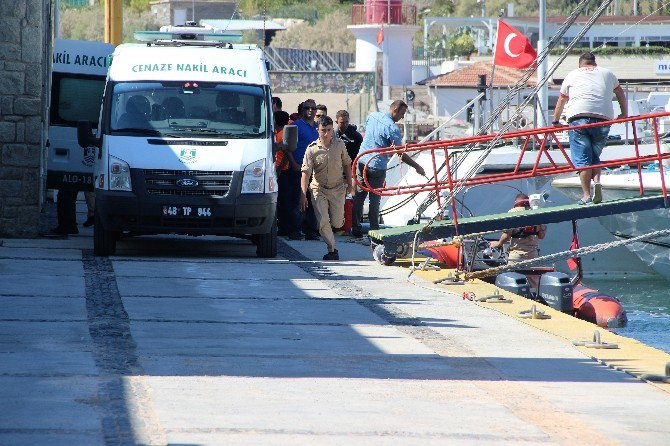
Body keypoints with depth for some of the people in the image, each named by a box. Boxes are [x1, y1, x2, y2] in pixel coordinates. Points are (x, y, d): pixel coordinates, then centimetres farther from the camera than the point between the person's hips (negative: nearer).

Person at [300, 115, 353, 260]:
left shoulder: (339, 145, -4)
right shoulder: (312, 149, -13)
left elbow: (347, 164, 11)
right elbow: (306, 172, -17)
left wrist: (349, 183, 11)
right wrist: (303, 195, -24)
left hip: (338, 189, 2)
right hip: (319, 189, -2)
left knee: (337, 223, 3)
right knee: (323, 222, -11)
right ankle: (332, 250, 2)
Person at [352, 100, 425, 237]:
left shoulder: (372, 116, 5)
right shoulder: (392, 128, -16)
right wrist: (417, 167, -5)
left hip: (361, 162, 6)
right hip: (377, 166, -6)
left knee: (359, 196, 13)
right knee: (375, 199, 3)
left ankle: (355, 228, 17)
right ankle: (374, 230, 7)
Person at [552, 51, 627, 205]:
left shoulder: (572, 75, 22)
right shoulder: (607, 73, 26)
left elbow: (561, 101, 29)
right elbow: (620, 93, 39)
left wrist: (556, 122, 40)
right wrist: (624, 114, 51)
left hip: (578, 116, -2)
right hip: (603, 118, 2)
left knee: (582, 159, -3)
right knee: (595, 156, 14)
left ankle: (586, 195, -11)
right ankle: (597, 181, -12)